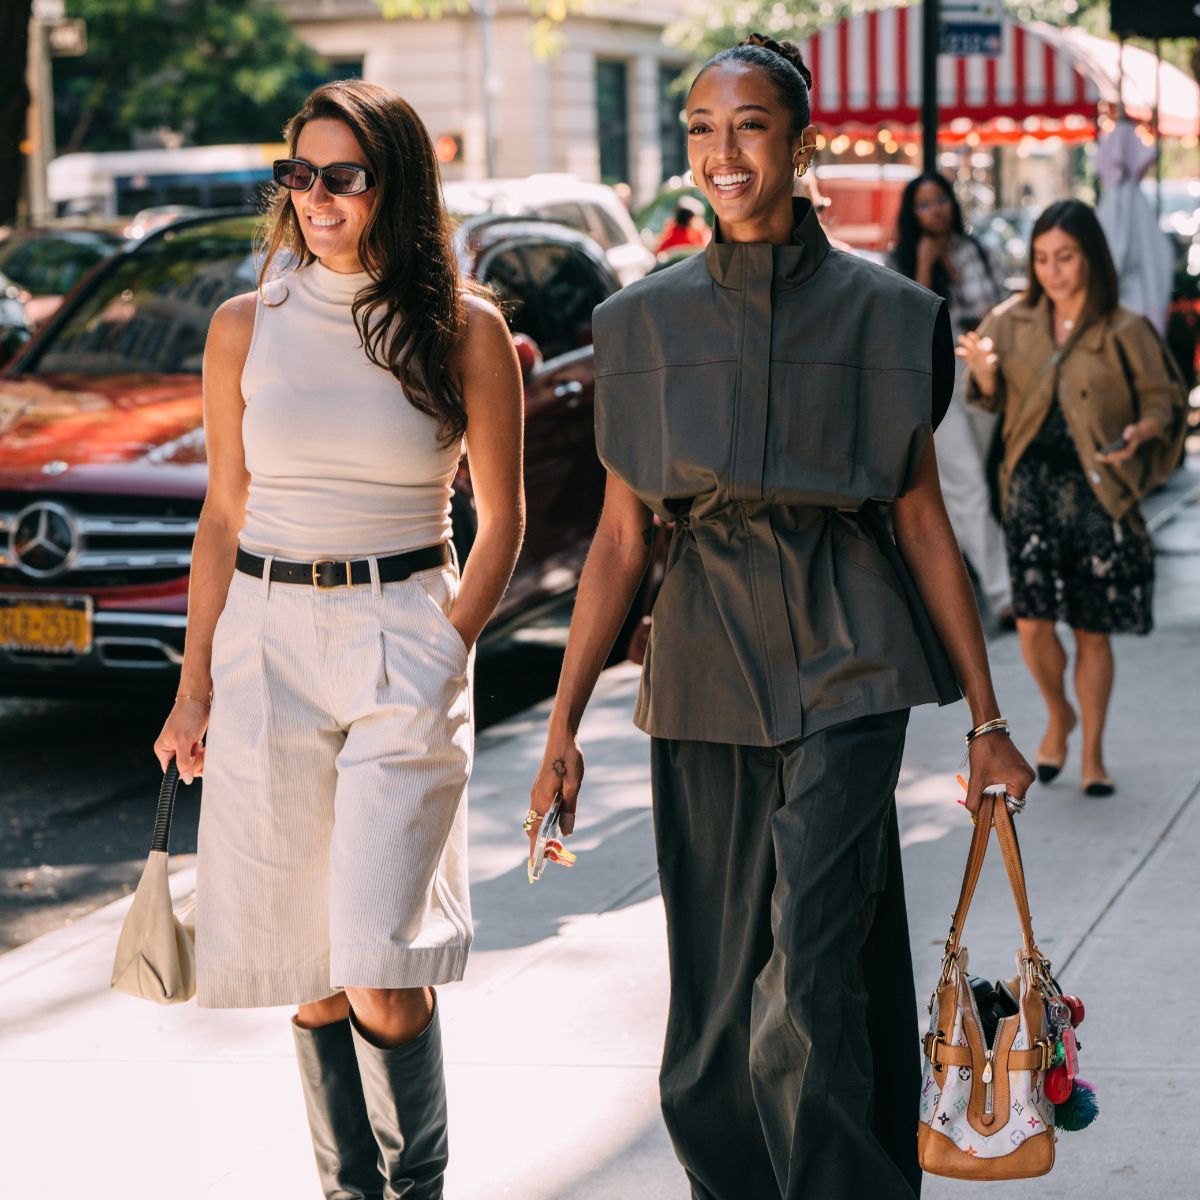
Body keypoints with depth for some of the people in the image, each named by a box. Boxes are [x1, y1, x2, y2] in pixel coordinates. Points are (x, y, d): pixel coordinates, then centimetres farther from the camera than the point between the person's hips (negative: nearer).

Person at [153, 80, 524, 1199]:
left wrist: (449, 648, -6)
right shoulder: (248, 327, 6)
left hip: (405, 639, -3)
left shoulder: (466, 329, 0)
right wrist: (194, 687, 8)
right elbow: (222, 517, 11)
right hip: (266, 642, 3)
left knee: (381, 966, -12)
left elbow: (500, 515, 6)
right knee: (311, 969, 7)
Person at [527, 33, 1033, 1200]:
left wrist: (987, 721, 5)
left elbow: (923, 521, 5)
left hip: (844, 663, -3)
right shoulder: (646, 319, 7)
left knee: (807, 988, -14)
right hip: (705, 667, 3)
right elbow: (619, 536, 9)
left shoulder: (883, 313, 2)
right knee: (719, 992, 7)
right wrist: (562, 724, 5)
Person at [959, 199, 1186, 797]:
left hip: (1098, 493, -2)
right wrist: (982, 371, -11)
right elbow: (993, 400, 12)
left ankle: (1093, 752, 19)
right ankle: (1059, 715, 25)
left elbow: (1163, 400, 1)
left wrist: (1139, 433, -20)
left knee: (1092, 631, 4)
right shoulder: (1013, 322, 3)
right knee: (1032, 622, -5)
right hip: (1032, 485, 2)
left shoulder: (1124, 332, -5)